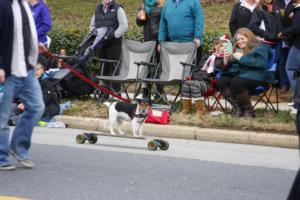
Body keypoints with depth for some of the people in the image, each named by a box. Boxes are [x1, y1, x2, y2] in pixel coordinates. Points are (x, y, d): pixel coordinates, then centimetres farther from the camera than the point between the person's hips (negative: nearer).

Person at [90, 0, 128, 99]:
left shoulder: (118, 9, 0)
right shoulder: (98, 9, 17)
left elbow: (124, 25, -9)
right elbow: (92, 25, 24)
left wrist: (114, 35, -16)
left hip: (114, 43, -5)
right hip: (100, 43, 5)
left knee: (114, 68, -7)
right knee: (104, 69, 8)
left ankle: (116, 93, -5)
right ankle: (104, 93, 12)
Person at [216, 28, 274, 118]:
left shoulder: (260, 49, 6)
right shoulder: (238, 50, 27)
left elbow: (262, 63, -14)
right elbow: (230, 68, 28)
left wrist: (243, 58, -14)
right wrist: (226, 61, 5)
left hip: (255, 77, -7)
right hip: (238, 75, 7)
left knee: (236, 82, -36)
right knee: (221, 81, -20)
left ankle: (248, 110, -24)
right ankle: (237, 106, -24)